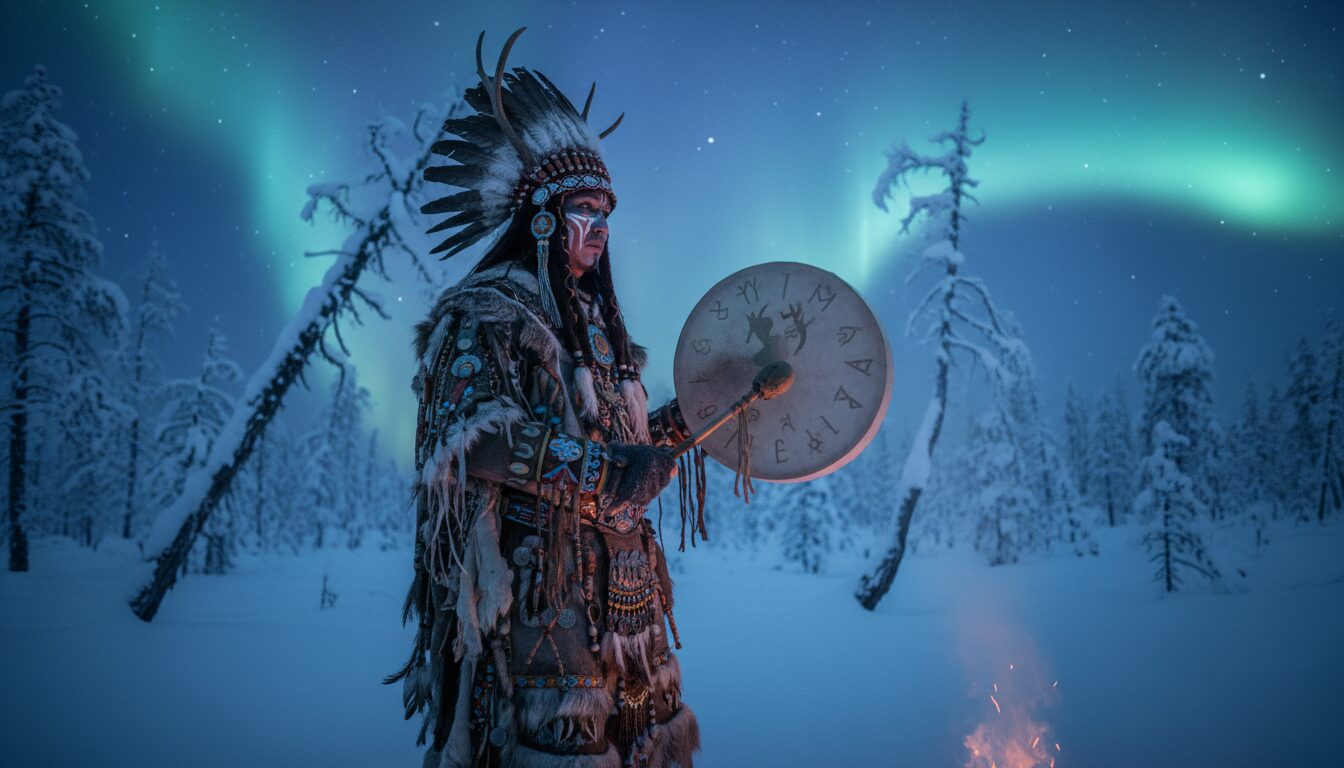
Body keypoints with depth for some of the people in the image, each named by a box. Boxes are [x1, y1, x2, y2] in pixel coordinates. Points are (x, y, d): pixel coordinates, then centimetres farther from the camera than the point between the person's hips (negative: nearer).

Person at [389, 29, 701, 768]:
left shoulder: (595, 321, 18)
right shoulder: (487, 312, -9)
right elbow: (471, 430, -23)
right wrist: (603, 468, -26)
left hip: (620, 576, 9)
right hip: (540, 576, -9)